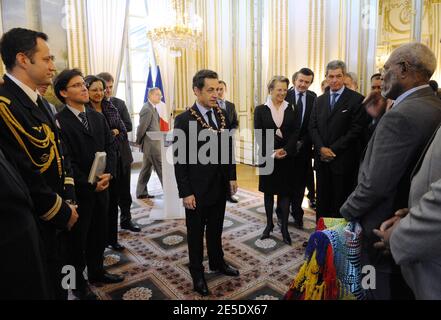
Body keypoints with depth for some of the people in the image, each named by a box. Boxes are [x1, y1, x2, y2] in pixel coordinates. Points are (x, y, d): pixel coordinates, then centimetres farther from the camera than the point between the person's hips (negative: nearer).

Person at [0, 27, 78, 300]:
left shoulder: (38, 102, 9)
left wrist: (68, 200, 2)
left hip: (57, 219, 8)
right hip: (35, 225, -8)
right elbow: (25, 178, -26)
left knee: (58, 284, 24)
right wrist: (62, 212, -13)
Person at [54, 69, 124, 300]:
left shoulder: (97, 117, 8)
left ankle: (96, 272, 39)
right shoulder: (59, 121, -13)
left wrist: (108, 174, -9)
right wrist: (90, 184, -15)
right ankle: (79, 283, 31)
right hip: (78, 191, -6)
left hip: (101, 187, 6)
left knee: (99, 234, 18)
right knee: (77, 239, 12)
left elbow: (110, 146, 5)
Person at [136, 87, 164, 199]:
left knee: (146, 169, 14)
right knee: (161, 169, -3)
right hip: (151, 145, -10)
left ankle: (141, 193, 23)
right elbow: (142, 128, -17)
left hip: (149, 145, 10)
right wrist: (139, 142, -4)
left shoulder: (153, 108, 14)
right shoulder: (147, 109, -17)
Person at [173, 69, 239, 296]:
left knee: (216, 229, 22)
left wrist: (232, 177, 8)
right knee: (196, 233, 13)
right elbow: (179, 159, -14)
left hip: (220, 186, 5)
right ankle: (197, 273, 32)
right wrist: (185, 192, -15)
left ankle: (217, 263, 43)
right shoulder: (184, 120, -14)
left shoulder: (222, 115, 2)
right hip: (197, 189, -5)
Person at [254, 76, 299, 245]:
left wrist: (285, 150, -14)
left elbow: (295, 132, -1)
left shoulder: (292, 109, 4)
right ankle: (269, 223, 24)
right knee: (269, 191, 10)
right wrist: (272, 153, -14)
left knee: (285, 191, 3)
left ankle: (284, 227, 13)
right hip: (267, 156, 0)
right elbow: (259, 135, -5)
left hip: (287, 156, 1)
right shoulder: (260, 109, 0)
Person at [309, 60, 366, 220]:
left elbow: (356, 130, -11)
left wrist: (333, 149, -14)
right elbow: (313, 127, 7)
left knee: (340, 201, 4)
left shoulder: (356, 99, -4)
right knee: (322, 200, 12)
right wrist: (321, 148, -9)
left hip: (343, 160, -5)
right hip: (322, 159, 5)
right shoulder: (320, 100, 13)